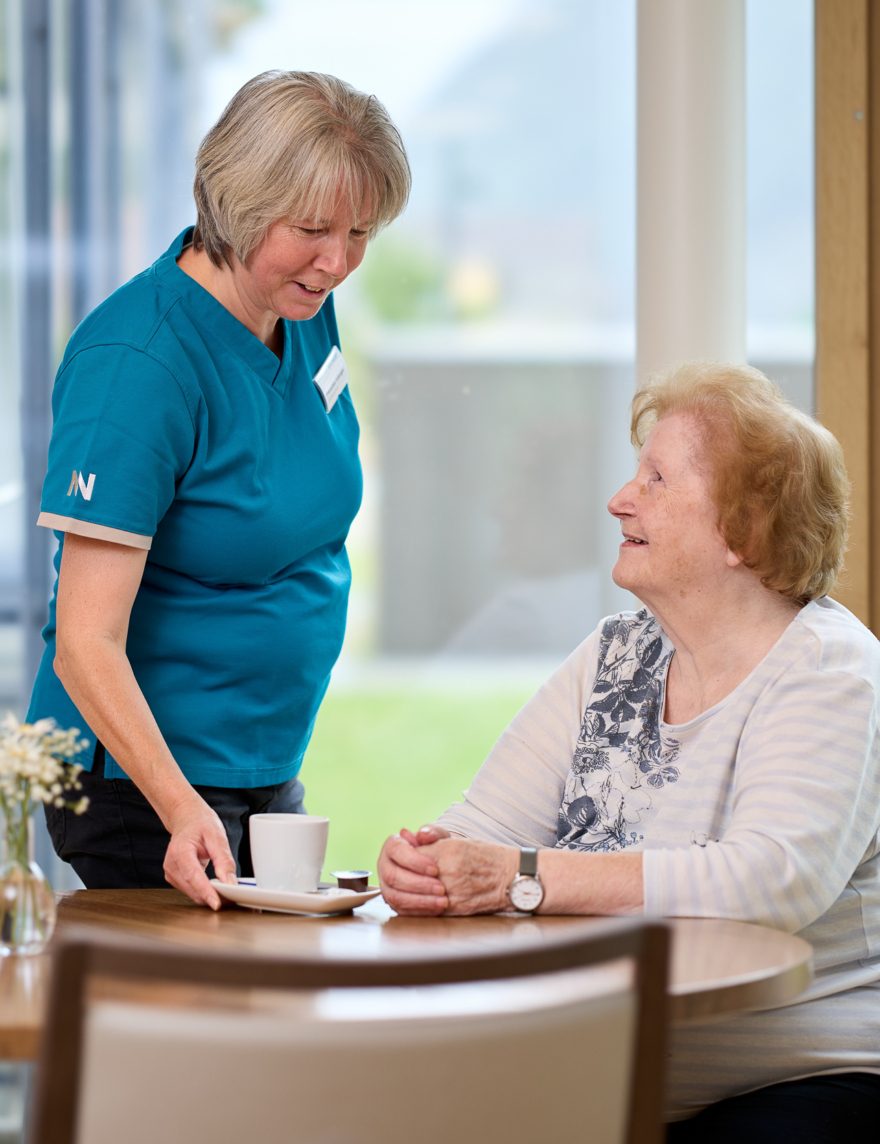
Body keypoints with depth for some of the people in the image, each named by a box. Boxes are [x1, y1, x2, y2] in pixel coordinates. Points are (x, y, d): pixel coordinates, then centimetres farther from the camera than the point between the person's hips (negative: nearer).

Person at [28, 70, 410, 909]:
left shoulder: (305, 313, 1)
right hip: (142, 775, -8)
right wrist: (181, 809, -38)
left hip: (269, 768, 8)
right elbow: (86, 640, -27)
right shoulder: (138, 361, -24)